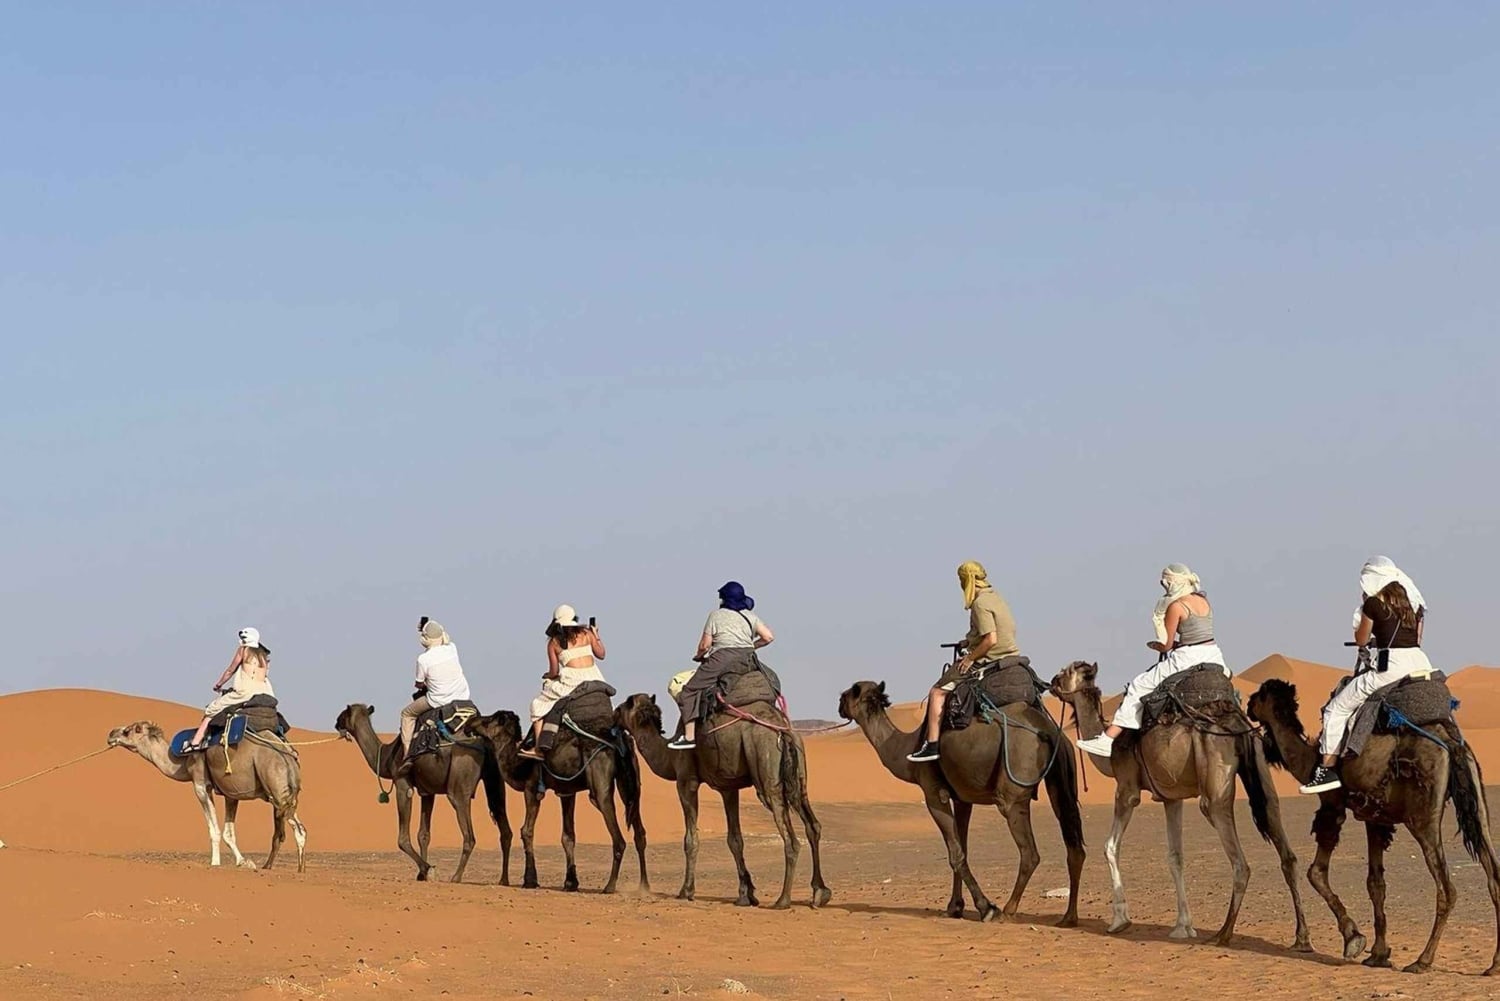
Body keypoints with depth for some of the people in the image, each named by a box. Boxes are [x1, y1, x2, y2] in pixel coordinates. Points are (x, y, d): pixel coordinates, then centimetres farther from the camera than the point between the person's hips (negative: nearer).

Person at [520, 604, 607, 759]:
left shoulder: (554, 642, 4)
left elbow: (554, 672, 4)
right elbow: (601, 654, 16)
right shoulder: (586, 633, 8)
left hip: (571, 682, -3)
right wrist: (596, 636, 30)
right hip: (593, 679, 3)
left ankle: (538, 747, 0)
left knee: (538, 705, 11)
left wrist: (547, 676, 26)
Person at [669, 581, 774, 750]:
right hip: (748, 663, 5)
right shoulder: (750, 616, 15)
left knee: (689, 692, 2)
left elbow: (704, 645, 1)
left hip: (722, 660, -5)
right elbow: (769, 637, 9)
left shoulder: (716, 615, 3)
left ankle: (689, 736, -11)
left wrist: (699, 656, 21)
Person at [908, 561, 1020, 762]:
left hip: (988, 662, -9)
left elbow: (991, 640, -24)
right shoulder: (996, 597, 12)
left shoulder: (980, 604, -16)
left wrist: (970, 658, -14)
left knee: (937, 692, -4)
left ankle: (931, 745, -10)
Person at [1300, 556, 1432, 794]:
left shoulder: (1374, 603, -2)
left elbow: (1361, 640, 7)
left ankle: (1328, 767, -3)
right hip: (1420, 665, 6)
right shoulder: (1414, 603, 15)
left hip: (1390, 667, -6)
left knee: (1337, 708, 4)